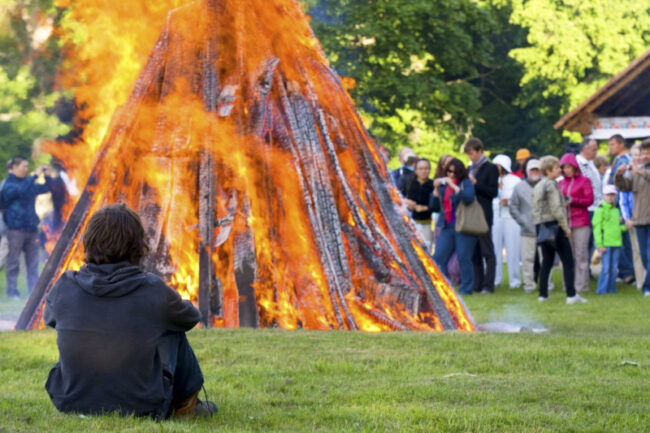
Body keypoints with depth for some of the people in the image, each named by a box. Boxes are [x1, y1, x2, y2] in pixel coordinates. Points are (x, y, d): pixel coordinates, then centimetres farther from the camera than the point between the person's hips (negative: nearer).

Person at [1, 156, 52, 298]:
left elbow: (45, 189, 22)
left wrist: (47, 176, 6)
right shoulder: (9, 185, -6)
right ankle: (12, 291, 3)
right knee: (13, 263, -2)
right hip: (16, 229, -7)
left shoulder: (28, 183, 15)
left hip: (31, 228, 7)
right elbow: (21, 190, -26)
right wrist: (35, 175, -25)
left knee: (33, 262, 6)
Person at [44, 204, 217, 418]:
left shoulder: (65, 288, -11)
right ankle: (185, 404, 37)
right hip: (141, 407, -2)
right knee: (174, 329, 19)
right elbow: (190, 318, 7)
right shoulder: (153, 290, -15)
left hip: (70, 404, 2)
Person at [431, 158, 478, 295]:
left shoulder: (466, 183, -1)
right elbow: (434, 206, 15)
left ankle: (466, 288, 3)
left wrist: (454, 186, -19)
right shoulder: (443, 185, 16)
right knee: (439, 257, -2)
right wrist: (436, 189, 3)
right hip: (446, 227, 6)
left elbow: (469, 198, -20)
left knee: (464, 258, -6)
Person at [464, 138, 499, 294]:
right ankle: (477, 284, 11)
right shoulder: (470, 168, 17)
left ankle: (488, 285, -6)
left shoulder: (490, 168, -3)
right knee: (474, 253, 8)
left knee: (487, 251, -5)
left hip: (484, 216, -7)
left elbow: (493, 192, -10)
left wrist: (475, 183, -15)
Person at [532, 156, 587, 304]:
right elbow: (556, 208, -16)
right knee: (567, 261, -5)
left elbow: (535, 209, 14)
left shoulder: (538, 186, 15)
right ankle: (571, 294, -9)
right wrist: (566, 227, -11)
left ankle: (543, 294, 12)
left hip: (541, 226, 8)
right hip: (554, 225, -8)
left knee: (547, 261, 13)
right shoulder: (551, 185, -11)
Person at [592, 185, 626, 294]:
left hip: (616, 243, 6)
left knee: (614, 267, 7)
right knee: (606, 267, -9)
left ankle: (611, 289, 13)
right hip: (605, 243, -6)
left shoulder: (616, 210, 16)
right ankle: (602, 289, -3)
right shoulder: (600, 210, -5)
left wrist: (625, 227, 5)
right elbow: (597, 228, -9)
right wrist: (600, 244, -14)